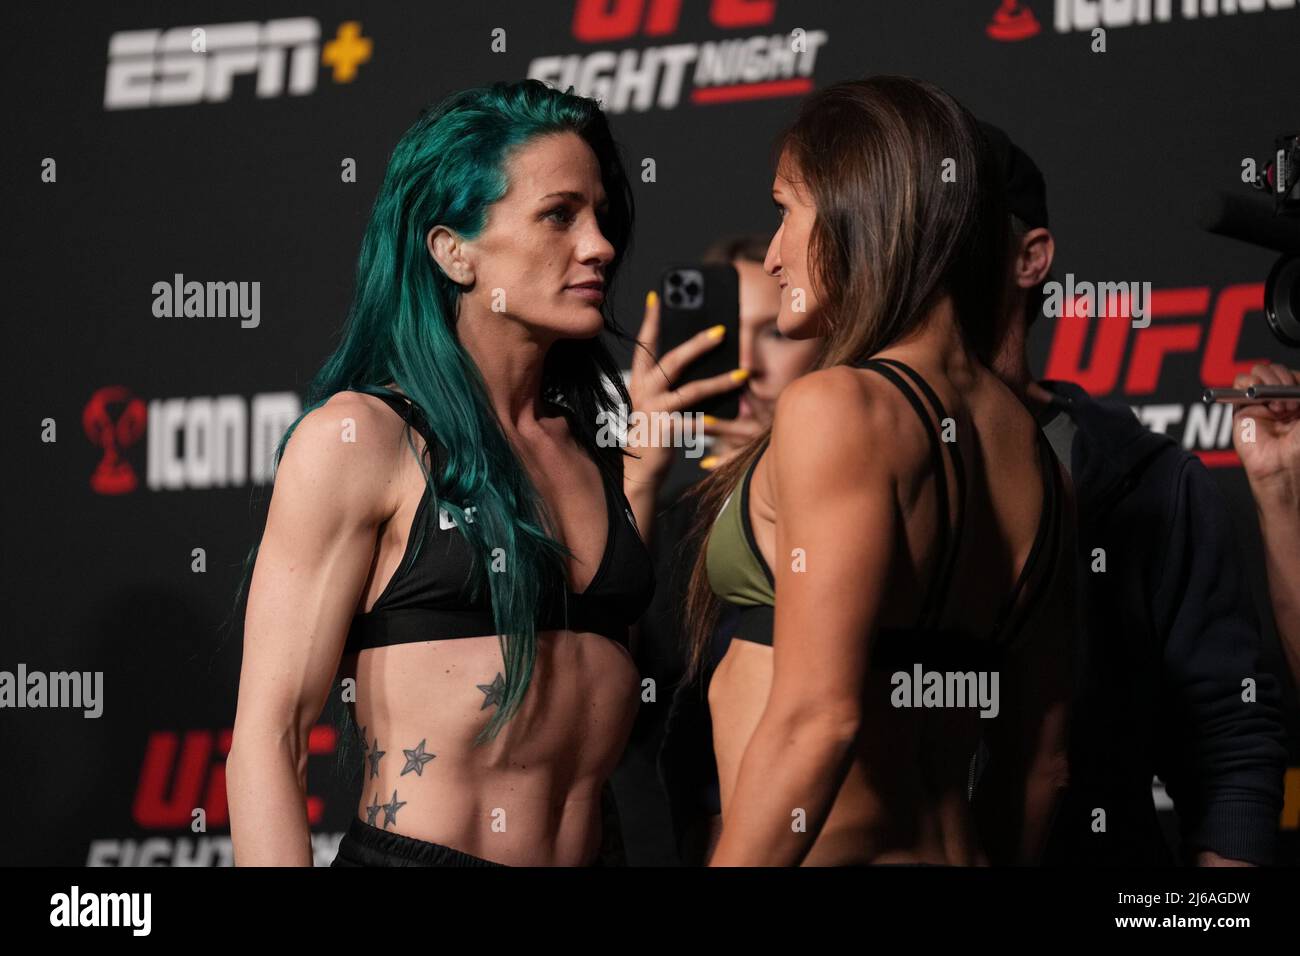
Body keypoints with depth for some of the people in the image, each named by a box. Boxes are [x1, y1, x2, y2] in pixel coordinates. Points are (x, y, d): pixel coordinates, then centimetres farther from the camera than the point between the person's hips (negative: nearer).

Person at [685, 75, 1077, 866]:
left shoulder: (839, 408, -10)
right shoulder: (1031, 449, 13)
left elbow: (817, 716, -18)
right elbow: (1041, 762, 17)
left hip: (828, 860, -8)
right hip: (953, 853, 8)